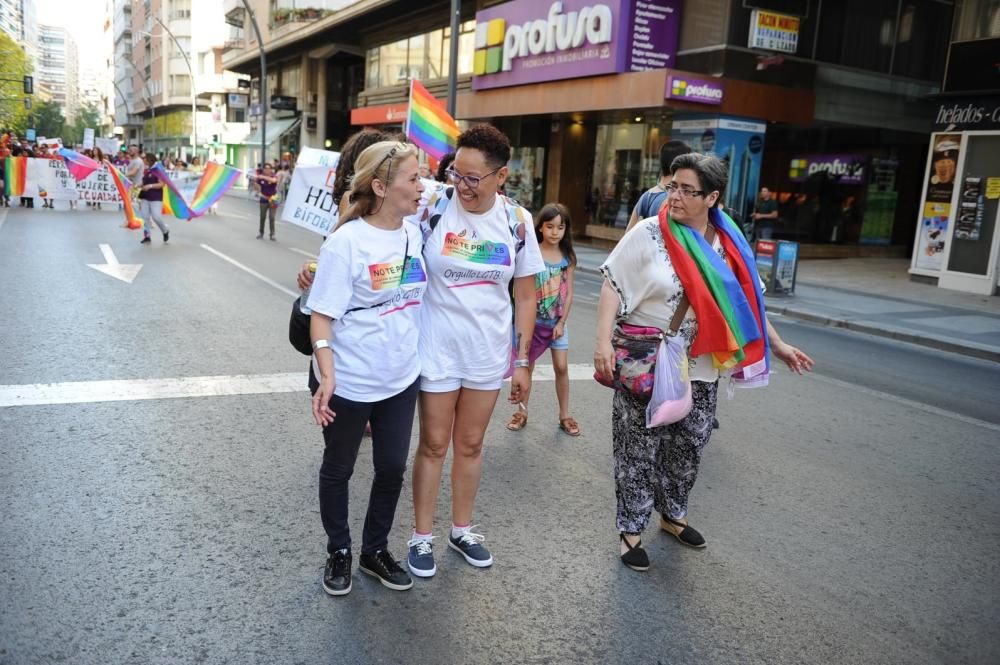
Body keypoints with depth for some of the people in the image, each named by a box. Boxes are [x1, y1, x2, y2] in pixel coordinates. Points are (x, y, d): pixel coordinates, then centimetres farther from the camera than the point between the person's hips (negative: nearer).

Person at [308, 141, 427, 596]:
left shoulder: (414, 235, -1)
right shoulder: (346, 242, -19)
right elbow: (322, 316, -17)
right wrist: (326, 376, -28)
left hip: (401, 380, 6)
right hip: (349, 383, -5)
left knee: (392, 468, 15)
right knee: (338, 469, 15)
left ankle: (376, 551, 36)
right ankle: (338, 553, 36)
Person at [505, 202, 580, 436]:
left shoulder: (568, 258, 0)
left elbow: (569, 294, 1)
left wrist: (561, 322, -5)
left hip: (556, 321, 2)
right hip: (533, 319, -2)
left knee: (562, 367, 2)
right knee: (527, 365, 9)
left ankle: (565, 415, 15)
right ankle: (522, 411, 23)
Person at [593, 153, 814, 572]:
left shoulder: (729, 244, 3)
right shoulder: (649, 234, -11)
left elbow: (746, 301, 12)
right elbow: (613, 286, -12)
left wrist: (778, 345, 14)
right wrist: (603, 340, -23)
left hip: (700, 369, 5)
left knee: (688, 448, 17)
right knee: (639, 450, 4)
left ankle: (672, 515, 38)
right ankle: (630, 529, 19)